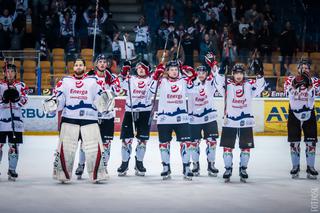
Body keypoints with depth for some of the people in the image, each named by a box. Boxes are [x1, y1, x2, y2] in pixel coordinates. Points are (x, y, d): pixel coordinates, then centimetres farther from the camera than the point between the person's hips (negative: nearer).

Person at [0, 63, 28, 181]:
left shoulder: (21, 85, 9)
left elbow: (24, 100, -2)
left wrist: (16, 98, -20)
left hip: (16, 119, 1)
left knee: (14, 145, 3)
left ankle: (12, 170, 9)